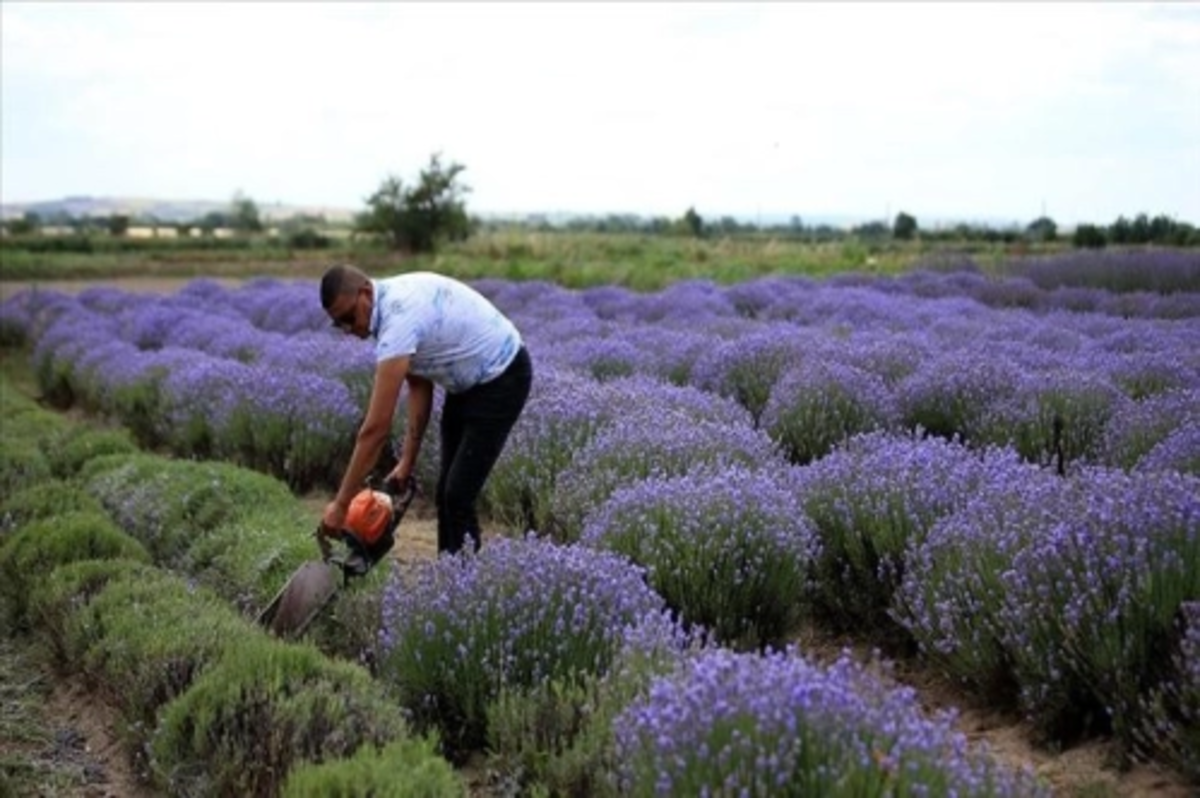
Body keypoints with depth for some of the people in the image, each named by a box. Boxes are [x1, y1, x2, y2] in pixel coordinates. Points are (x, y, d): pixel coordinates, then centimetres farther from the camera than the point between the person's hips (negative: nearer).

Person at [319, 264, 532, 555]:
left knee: (458, 496, -11)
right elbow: (419, 385, 6)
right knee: (446, 492, 9)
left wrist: (341, 503, -27)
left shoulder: (399, 316, -31)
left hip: (501, 378, -9)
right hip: (468, 381, 10)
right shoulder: (392, 302, -3)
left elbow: (376, 428, -32)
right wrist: (407, 461, 1)